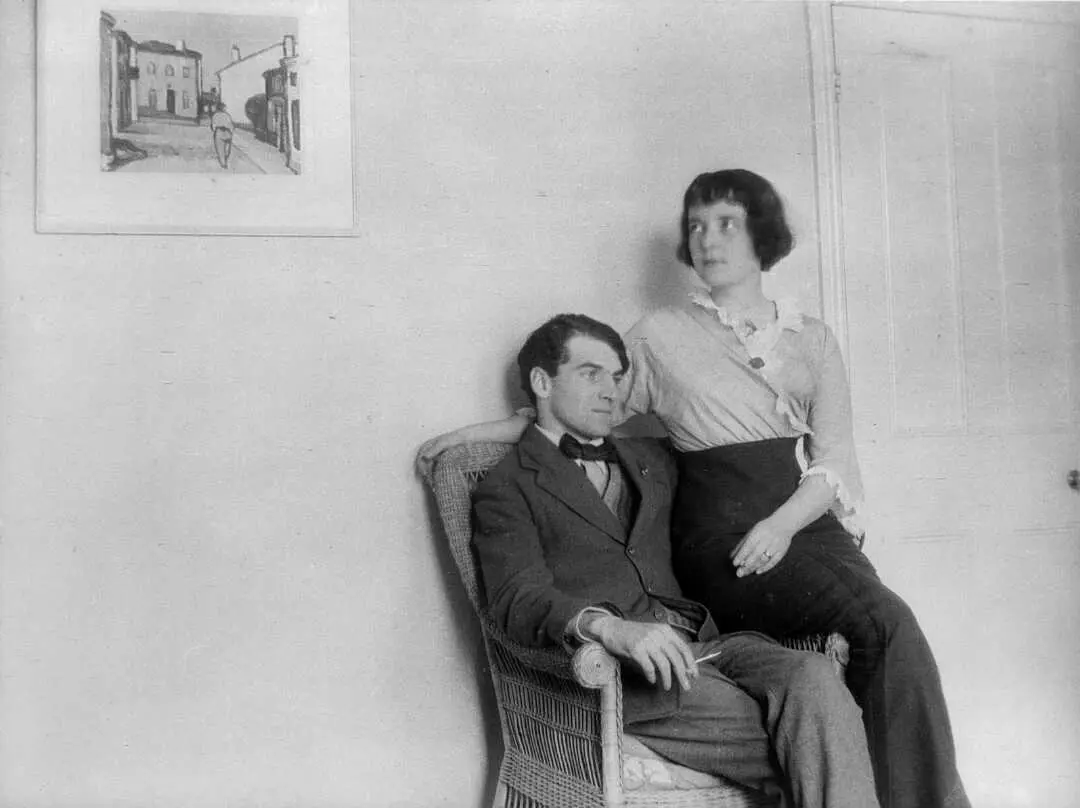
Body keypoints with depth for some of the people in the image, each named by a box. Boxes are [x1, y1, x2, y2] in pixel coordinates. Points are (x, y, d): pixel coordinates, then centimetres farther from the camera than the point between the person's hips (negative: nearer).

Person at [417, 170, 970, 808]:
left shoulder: (812, 338, 19)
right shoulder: (661, 335, 14)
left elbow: (834, 458, 10)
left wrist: (781, 524, -9)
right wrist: (479, 430, 20)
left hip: (808, 521, 3)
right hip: (721, 532, -3)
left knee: (886, 634, -28)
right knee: (889, 623, -27)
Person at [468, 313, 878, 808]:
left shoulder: (651, 460, 28)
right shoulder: (507, 488, 7)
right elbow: (520, 600, -8)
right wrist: (609, 627, -29)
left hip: (702, 642, 5)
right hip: (620, 673, -5)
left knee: (813, 678, -28)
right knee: (805, 757, -26)